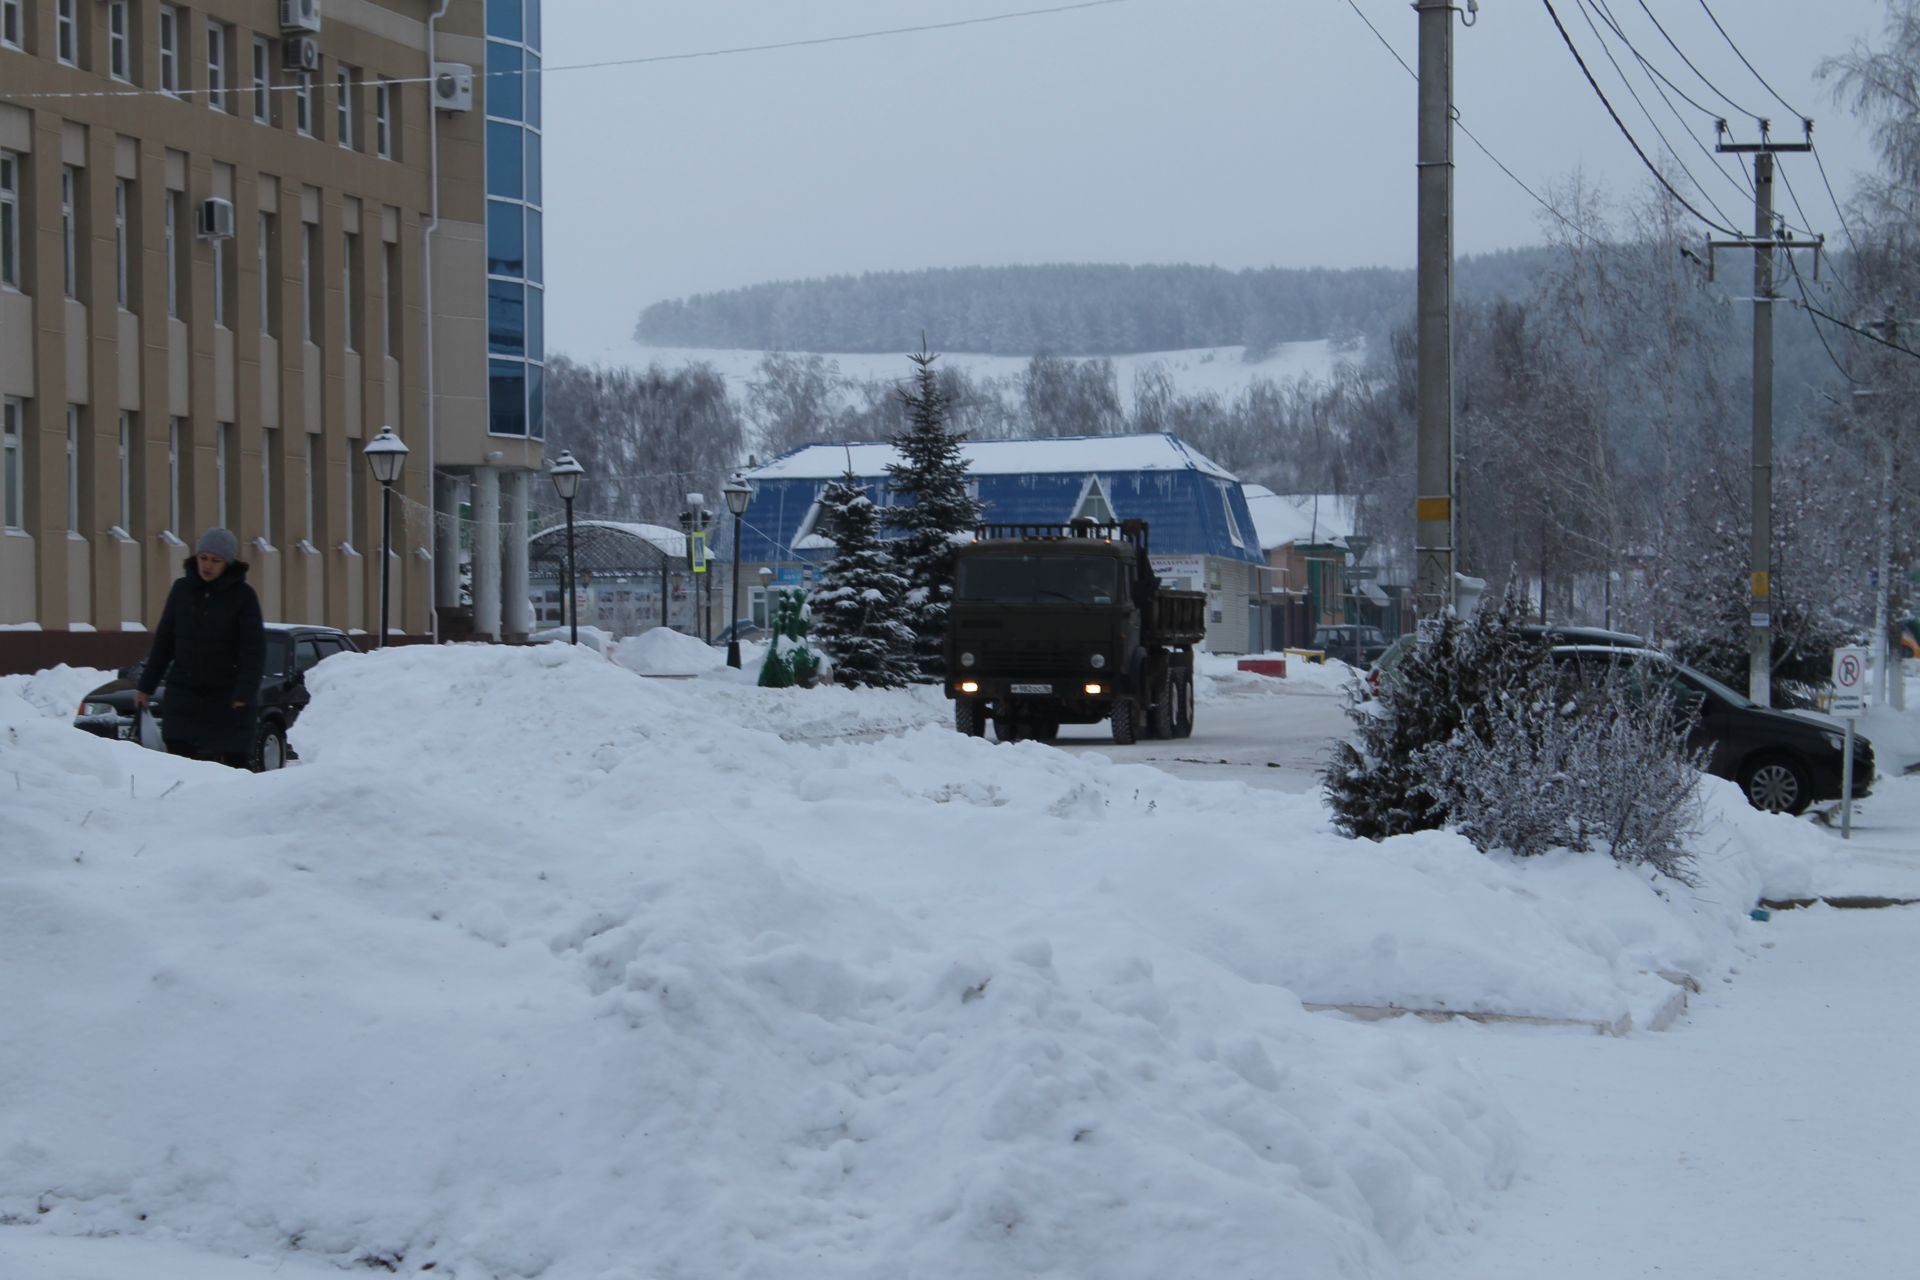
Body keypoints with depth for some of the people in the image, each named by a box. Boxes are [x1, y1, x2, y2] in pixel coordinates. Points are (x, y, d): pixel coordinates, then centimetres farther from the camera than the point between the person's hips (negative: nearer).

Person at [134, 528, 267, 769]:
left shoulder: (242, 596, -4)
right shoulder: (182, 590, 6)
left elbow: (254, 649, -7)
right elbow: (164, 641, 13)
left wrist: (245, 693, -19)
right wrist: (146, 686, 12)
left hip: (229, 699, -3)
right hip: (183, 693, 3)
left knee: (236, 759, 3)